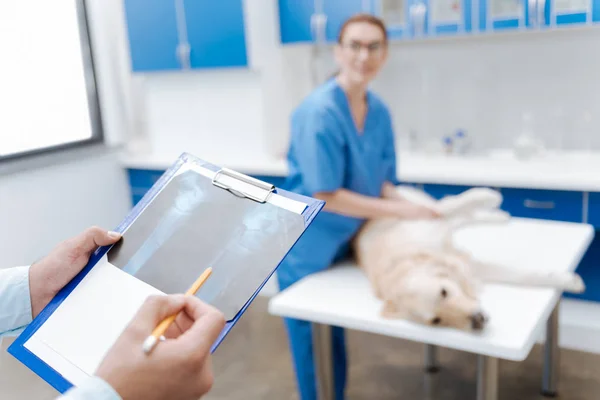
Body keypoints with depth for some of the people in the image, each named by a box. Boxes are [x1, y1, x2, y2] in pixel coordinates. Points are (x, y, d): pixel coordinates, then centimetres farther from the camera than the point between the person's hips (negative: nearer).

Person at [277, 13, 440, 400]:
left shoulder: (379, 110, -1)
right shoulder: (319, 112, -23)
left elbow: (382, 181, 7)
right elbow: (325, 195, -24)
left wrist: (413, 209, -13)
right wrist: (399, 209, -20)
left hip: (345, 241, 7)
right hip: (306, 246, -6)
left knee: (335, 337, 22)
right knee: (312, 341, 8)